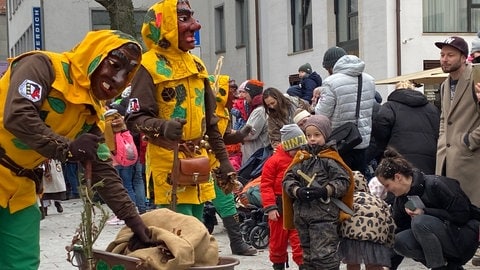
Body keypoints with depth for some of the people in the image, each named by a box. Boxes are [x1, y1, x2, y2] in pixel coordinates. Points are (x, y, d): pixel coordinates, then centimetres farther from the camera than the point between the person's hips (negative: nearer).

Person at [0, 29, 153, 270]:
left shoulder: (91, 113, 7)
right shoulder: (43, 66, -14)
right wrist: (67, 148, -20)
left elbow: (102, 170, 7)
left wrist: (132, 217, 0)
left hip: (20, 186, 8)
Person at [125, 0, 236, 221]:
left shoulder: (196, 64, 15)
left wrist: (223, 159, 18)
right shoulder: (150, 65, -10)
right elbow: (135, 119, -16)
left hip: (198, 162, 8)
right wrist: (162, 127, -35)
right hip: (168, 164, -8)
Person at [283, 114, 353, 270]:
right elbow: (288, 179, 5)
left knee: (323, 254, -10)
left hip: (324, 214, -6)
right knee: (308, 254, 16)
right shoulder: (302, 158, 10)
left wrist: (325, 191, -23)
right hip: (302, 213, 6)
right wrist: (297, 191, -14)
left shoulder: (330, 159, -5)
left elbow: (343, 181, -11)